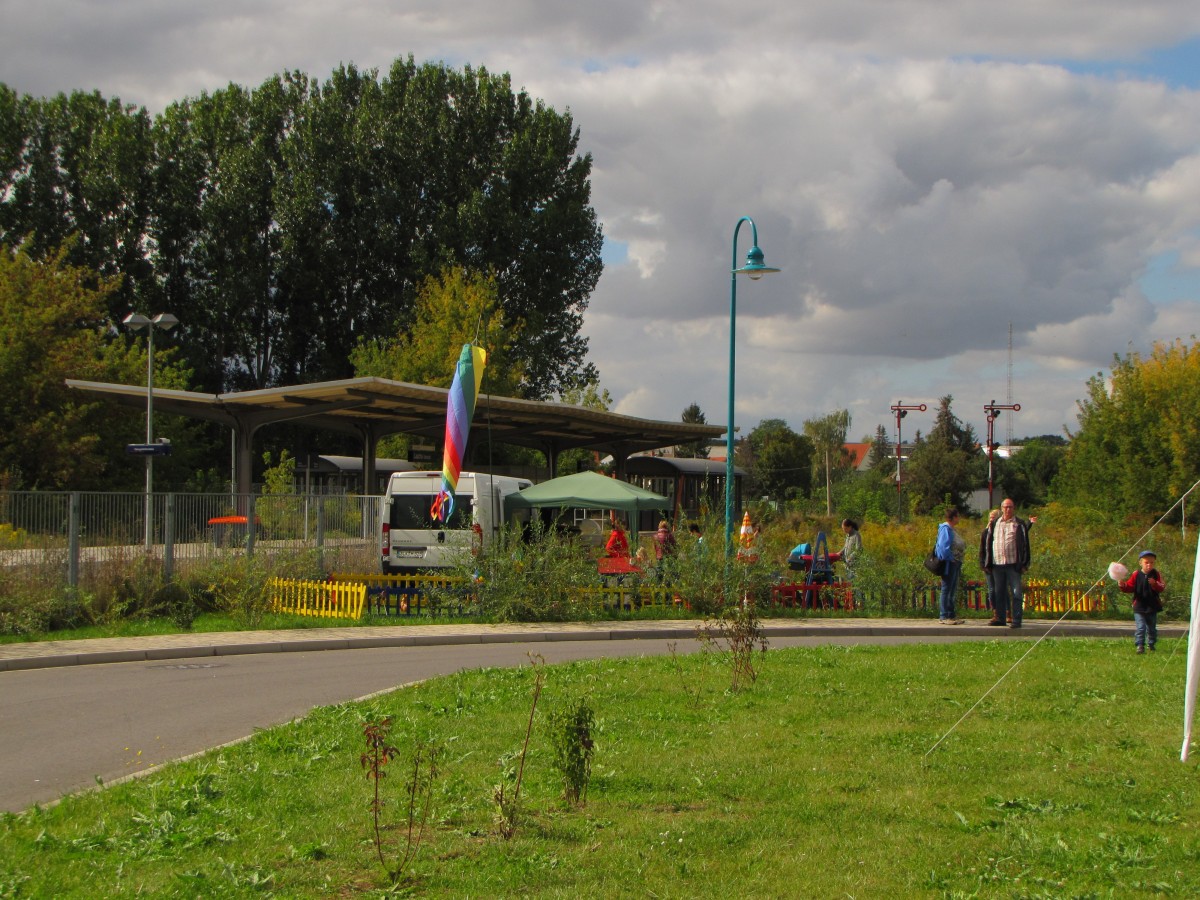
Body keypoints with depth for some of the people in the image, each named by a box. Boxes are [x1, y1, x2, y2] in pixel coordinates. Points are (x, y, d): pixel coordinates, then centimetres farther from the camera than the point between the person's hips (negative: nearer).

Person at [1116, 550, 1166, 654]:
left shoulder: (1156, 574, 0)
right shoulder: (1136, 575, -3)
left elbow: (1162, 588, -7)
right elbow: (1129, 587, -1)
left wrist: (1155, 584, -26)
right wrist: (1122, 585, -20)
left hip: (1152, 607, 2)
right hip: (1139, 607, -2)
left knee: (1152, 628, 14)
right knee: (1140, 627, -10)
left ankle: (1151, 645, 28)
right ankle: (1140, 646, -8)